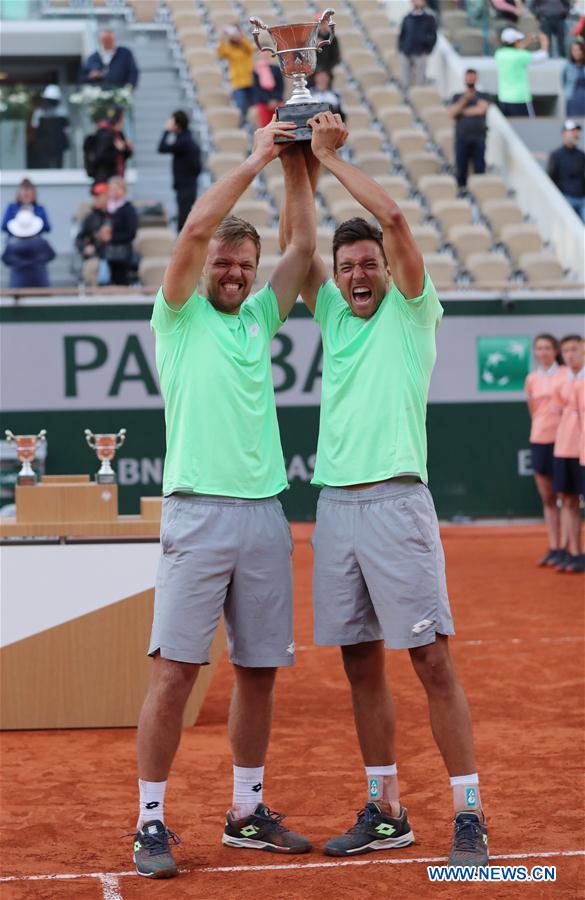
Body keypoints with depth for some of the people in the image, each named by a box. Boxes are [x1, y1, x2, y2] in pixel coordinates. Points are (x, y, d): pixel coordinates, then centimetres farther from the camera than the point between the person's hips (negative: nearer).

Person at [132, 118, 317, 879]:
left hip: (264, 515, 5)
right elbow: (196, 230, -8)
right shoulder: (180, 316, 5)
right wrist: (257, 159, -3)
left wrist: (296, 164, 9)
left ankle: (248, 813, 20)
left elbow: (304, 246, 14)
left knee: (259, 670, 8)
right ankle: (151, 823, -1)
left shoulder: (260, 317, 17)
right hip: (198, 512, -5)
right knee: (175, 670, -7)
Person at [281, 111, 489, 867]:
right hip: (334, 503, 6)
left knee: (432, 661, -6)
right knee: (360, 664, 8)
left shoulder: (411, 312, 2)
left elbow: (393, 218, -9)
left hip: (395, 501, -5)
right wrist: (301, 164, 7)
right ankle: (385, 812, 16)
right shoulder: (334, 315, 17)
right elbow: (294, 242, 14)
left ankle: (468, 815, -3)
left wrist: (329, 156, -1)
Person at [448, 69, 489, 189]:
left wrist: (463, 111, 0)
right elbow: (451, 113, 2)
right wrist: (464, 100, -7)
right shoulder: (457, 97, 17)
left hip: (478, 138, -1)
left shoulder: (483, 96, 11)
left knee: (479, 169, -7)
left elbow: (481, 109, -8)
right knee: (461, 169, -3)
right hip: (461, 138, 1)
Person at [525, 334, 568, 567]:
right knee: (547, 498, 6)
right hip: (539, 440, 4)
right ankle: (553, 547, 9)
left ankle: (564, 548, -3)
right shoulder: (532, 379, 11)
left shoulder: (566, 374, -1)